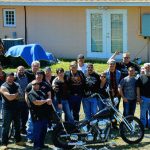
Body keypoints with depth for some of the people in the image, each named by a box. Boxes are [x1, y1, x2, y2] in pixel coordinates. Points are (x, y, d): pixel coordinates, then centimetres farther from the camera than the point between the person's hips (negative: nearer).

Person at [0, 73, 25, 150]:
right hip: (7, 108, -6)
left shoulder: (16, 85, 9)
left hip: (16, 108, 7)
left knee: (17, 125, 15)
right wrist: (16, 94, -7)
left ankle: (18, 140, 29)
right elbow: (9, 97, -22)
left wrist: (13, 96, -9)